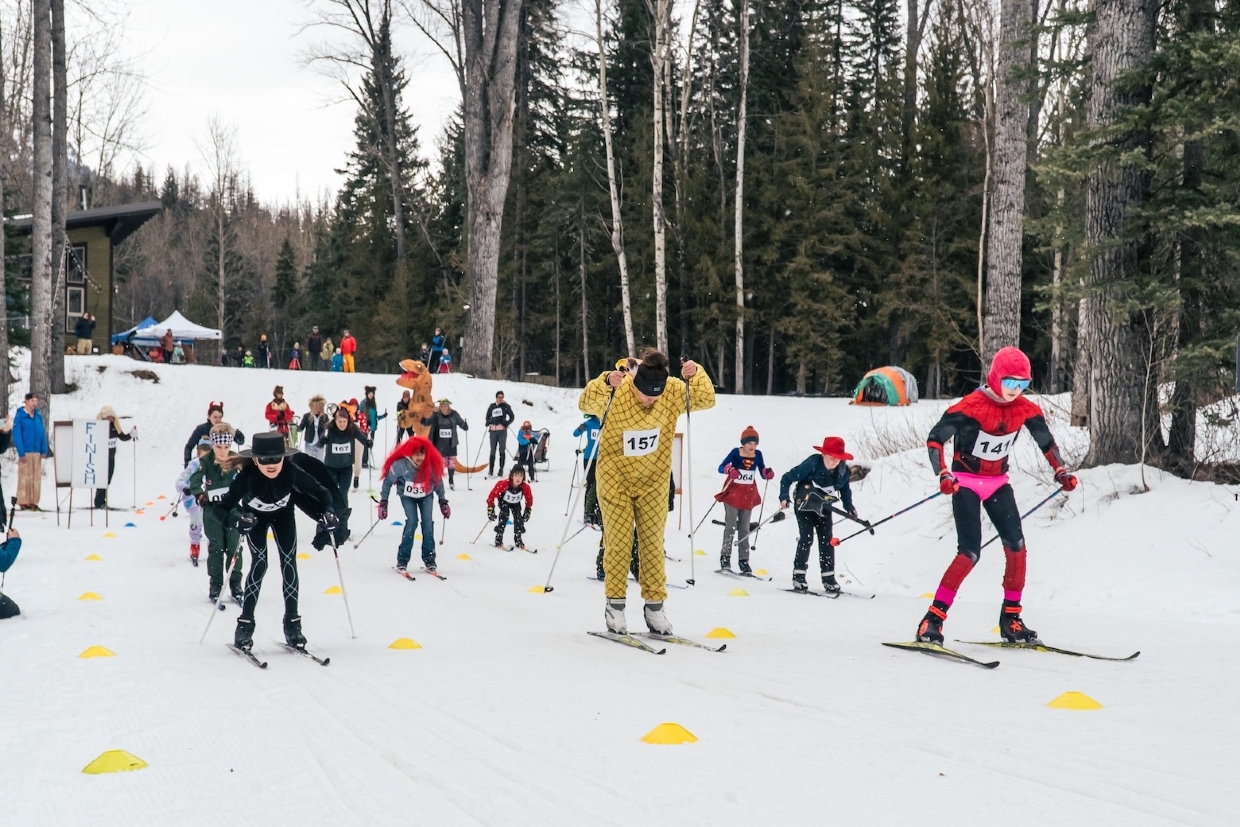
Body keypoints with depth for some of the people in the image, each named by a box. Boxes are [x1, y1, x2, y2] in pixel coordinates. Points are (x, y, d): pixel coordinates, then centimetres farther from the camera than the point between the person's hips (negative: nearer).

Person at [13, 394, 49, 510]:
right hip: (26, 452, -5)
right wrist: (21, 452, -16)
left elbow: (43, 434, 10)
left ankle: (33, 502, 11)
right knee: (25, 477, -2)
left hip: (37, 452, 5)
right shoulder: (19, 416, -6)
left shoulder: (38, 416, 10)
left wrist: (44, 450, 1)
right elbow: (17, 435, -9)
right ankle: (23, 502, 3)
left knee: (36, 478, 5)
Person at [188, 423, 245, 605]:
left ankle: (235, 585, 15)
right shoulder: (205, 462, -8)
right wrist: (199, 494, -34)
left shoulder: (238, 460, -4)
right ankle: (215, 586, 13)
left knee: (234, 548, 5)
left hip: (233, 509, 1)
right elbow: (195, 480, -17)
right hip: (212, 510, -1)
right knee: (215, 548, 4)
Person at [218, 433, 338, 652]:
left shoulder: (292, 472, -36)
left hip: (283, 515, 2)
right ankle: (245, 624, -3)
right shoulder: (247, 476, -39)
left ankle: (292, 623, 7)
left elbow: (320, 493, -25)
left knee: (289, 563, -4)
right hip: (255, 516, -2)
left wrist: (327, 512, -44)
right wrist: (236, 521, -52)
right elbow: (223, 506, -33)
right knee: (259, 564, -14)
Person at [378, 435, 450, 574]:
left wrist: (443, 502, -1)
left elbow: (438, 483, -6)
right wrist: (383, 503, -15)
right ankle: (402, 560, -8)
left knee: (428, 522, -11)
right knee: (412, 522, -18)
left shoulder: (432, 464, -25)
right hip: (407, 496, -2)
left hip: (426, 495, 2)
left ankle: (429, 559, 2)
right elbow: (388, 481, -16)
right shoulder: (400, 464, -31)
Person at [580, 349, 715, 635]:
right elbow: (586, 404, -34)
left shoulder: (673, 391, -11)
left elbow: (706, 400, -12)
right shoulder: (615, 392, -21)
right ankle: (615, 604, 10)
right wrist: (606, 383, -52)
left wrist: (697, 375, -30)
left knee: (653, 543, 4)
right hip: (616, 479, -3)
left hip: (653, 480, 3)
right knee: (619, 542, -2)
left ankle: (655, 606, 12)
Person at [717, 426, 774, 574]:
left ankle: (743, 560, 9)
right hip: (733, 494, -4)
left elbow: (763, 474, 6)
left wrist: (768, 473, -17)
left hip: (748, 496, 4)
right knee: (731, 526, -8)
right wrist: (729, 469, -35)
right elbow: (721, 467, -14)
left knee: (744, 528, 8)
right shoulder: (736, 452, -9)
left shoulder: (758, 455, 1)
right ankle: (725, 558, -4)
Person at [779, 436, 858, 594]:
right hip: (804, 506, -4)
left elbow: (845, 489, 9)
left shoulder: (843, 471, -13)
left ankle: (829, 579, 6)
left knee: (827, 541, 0)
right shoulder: (812, 464, -27)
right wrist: (784, 498, -29)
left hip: (824, 509, 4)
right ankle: (798, 577, -6)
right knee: (806, 538, -13)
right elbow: (787, 479, -20)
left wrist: (849, 508, 4)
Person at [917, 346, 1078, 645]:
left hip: (998, 483, 5)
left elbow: (1046, 441, 11)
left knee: (1016, 546, -6)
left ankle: (1010, 619, 8)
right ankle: (933, 619, -10)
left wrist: (1061, 472, 0)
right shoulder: (972, 405, -22)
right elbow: (935, 438, -20)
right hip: (965, 483, -5)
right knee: (970, 553, -16)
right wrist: (944, 474, -33)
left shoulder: (1026, 409, -5)